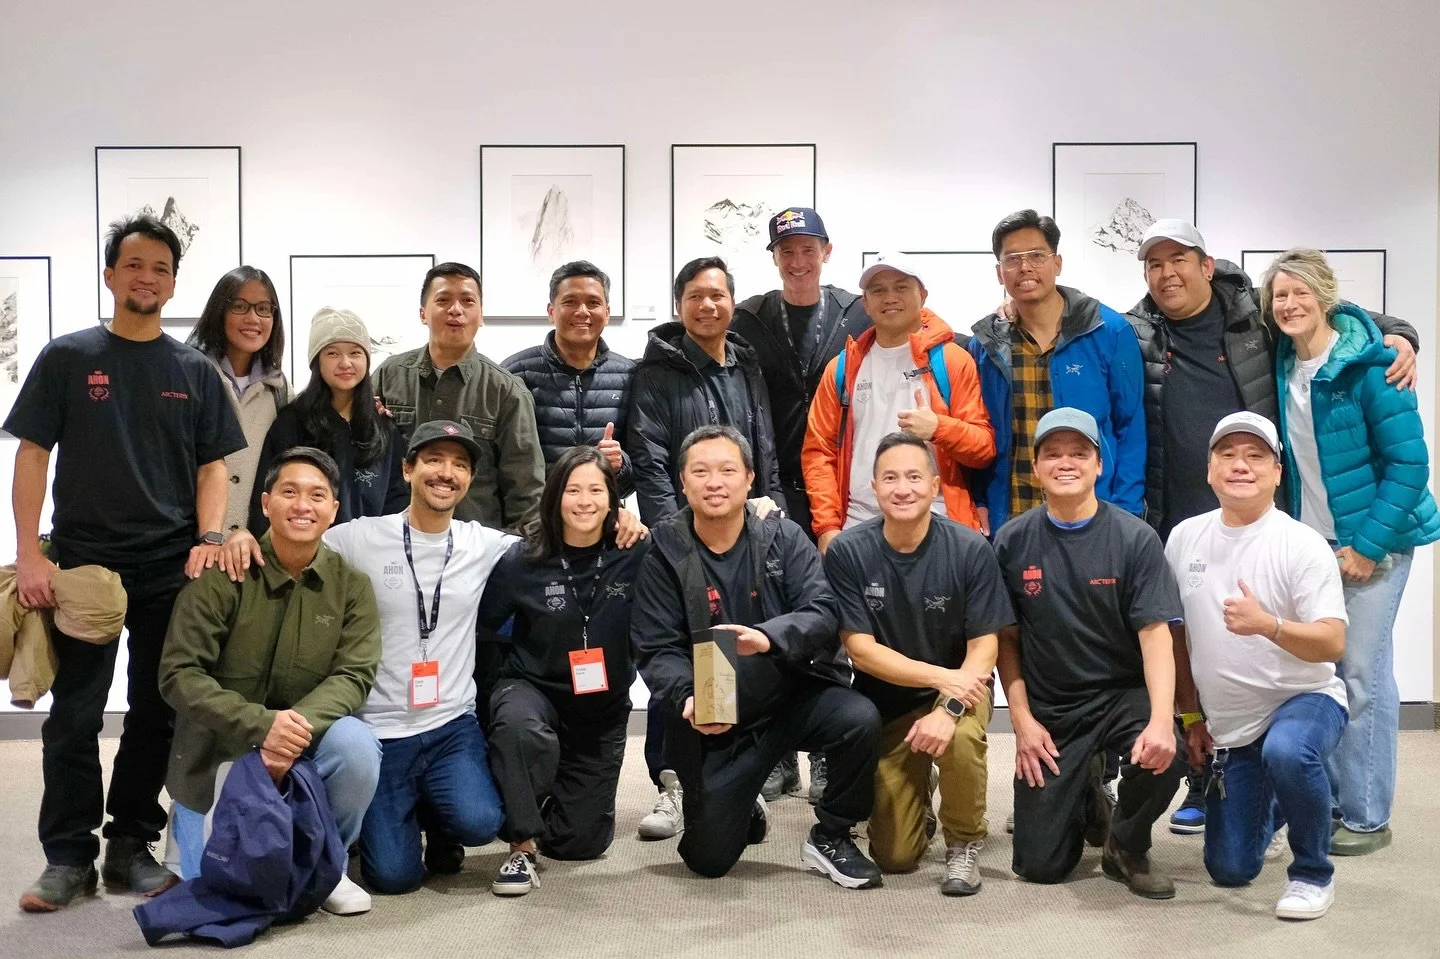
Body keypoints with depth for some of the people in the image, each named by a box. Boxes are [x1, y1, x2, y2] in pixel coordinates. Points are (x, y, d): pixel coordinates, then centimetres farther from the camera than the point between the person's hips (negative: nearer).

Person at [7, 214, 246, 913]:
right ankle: (68, 855, 13)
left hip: (171, 568, 2)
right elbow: (32, 456, 0)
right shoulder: (68, 358, 3)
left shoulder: (195, 372, 8)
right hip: (81, 561, -1)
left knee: (157, 712, 7)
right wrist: (29, 554, -9)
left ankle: (131, 847, 20)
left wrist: (209, 539, -9)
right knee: (73, 714, 3)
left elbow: (214, 465, 7)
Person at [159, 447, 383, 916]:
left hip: (306, 738, 2)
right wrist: (261, 724, -28)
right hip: (221, 746, -2)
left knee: (356, 745, -31)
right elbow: (179, 674, -15)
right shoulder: (220, 576, -11)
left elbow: (353, 675, -10)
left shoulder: (351, 586, -3)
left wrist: (300, 726, -30)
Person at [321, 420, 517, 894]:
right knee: (394, 875, -8)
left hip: (453, 726, 2)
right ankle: (393, 815, 29)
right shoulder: (360, 538, -4)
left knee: (479, 821, -26)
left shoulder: (485, 545, 3)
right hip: (379, 731, -1)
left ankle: (439, 821, 14)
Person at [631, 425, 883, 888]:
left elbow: (823, 615, -18)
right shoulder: (664, 554, -6)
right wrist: (687, 698, -31)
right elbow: (657, 652, -9)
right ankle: (746, 811, 38)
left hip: (796, 694, 0)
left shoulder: (784, 538, -5)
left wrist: (768, 637, -39)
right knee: (708, 859, -1)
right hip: (717, 724, 0)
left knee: (859, 719, -31)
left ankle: (830, 838, -3)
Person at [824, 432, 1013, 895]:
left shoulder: (971, 550, -14)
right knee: (895, 857, -3)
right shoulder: (847, 553, -14)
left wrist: (950, 706, -29)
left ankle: (964, 843, -7)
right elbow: (860, 649, -13)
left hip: (958, 691, 0)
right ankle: (914, 791, 33)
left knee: (961, 737, -37)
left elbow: (984, 648, -12)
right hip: (884, 704, 1)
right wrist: (939, 676, -23)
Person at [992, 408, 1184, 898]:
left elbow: (1155, 635, -13)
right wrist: (1022, 720, -4)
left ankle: (1127, 847, 0)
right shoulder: (1013, 542, -2)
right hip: (1049, 710, 1)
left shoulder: (1135, 539, -7)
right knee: (1040, 866, -3)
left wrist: (1161, 719, -27)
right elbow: (1007, 638, 4)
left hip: (1123, 694, -1)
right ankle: (1085, 796, 34)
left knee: (1161, 756, -35)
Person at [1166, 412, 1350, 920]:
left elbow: (1332, 644, -22)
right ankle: (1272, 805, 41)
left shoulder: (1302, 545, -14)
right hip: (1227, 726, 4)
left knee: (1287, 751, -40)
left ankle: (1313, 873, -13)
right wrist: (1191, 716, 10)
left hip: (1306, 698, -4)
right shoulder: (1184, 539, -1)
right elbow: (1176, 632, 9)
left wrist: (1268, 624, -40)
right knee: (1229, 870, 6)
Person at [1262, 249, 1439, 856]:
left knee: (1362, 675, -3)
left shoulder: (1368, 365, -13)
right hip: (1310, 543, 6)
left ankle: (1368, 817, 8)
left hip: (1371, 542, -5)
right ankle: (1329, 800, 21)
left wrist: (1368, 545, -16)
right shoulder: (1281, 366, 4)